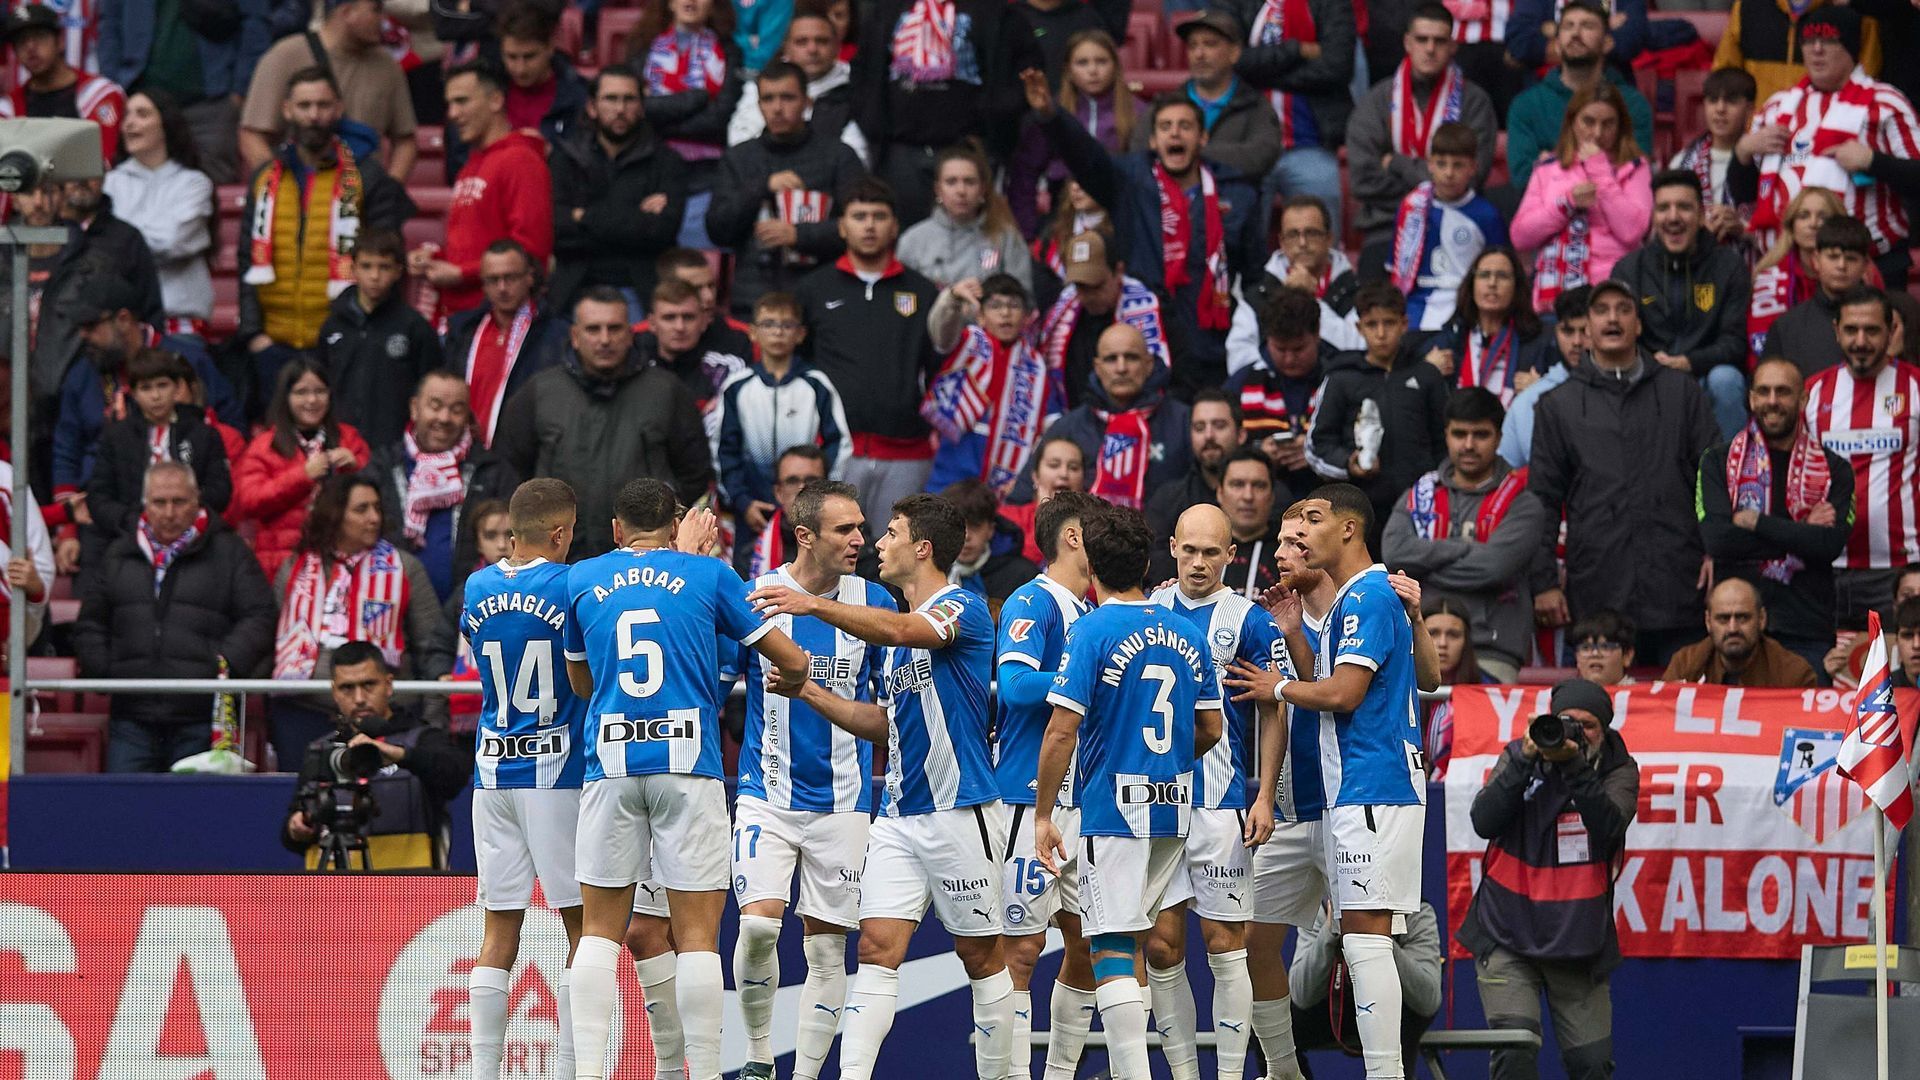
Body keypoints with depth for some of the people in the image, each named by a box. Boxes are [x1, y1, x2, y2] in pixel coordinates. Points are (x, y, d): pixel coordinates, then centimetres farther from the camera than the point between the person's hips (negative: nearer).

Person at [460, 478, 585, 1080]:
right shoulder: (571, 586, -10)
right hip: (560, 772, -5)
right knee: (585, 924, 1)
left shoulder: (476, 589, 6)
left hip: (492, 774, 5)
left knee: (499, 931, 6)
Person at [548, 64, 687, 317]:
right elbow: (554, 226, -2)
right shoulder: (565, 157, 13)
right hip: (576, 293, 1)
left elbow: (662, 229, -7)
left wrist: (587, 219, -3)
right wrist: (635, 219, -5)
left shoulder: (666, 162, 8)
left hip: (641, 292, -1)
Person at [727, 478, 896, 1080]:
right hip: (767, 796, -2)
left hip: (842, 800, 2)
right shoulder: (752, 598, -5)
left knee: (826, 946, 2)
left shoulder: (873, 602, 1)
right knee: (759, 923, -17)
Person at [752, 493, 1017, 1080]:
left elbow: (902, 630, -30)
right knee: (877, 946, -5)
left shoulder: (964, 609, -9)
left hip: (960, 810, -7)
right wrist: (810, 693, 15)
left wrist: (815, 604, -41)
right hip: (898, 814, 7)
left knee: (981, 955, 3)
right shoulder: (899, 633, 18)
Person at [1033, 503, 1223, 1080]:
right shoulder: (1184, 632, 8)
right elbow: (1211, 728, 14)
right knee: (1159, 946, 17)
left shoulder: (1091, 632, -10)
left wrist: (1043, 815, -8)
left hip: (1113, 814, -6)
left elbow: (1062, 731, -15)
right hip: (1175, 811, 6)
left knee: (1113, 954, -6)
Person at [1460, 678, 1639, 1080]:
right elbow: (1484, 821, -13)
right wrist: (1525, 760, -22)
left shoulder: (1618, 770, 1)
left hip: (1579, 940, 1)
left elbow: (1608, 827, -19)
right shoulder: (1518, 756, 1)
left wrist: (1574, 764, -29)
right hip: (1509, 936, -1)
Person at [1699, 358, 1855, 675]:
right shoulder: (1719, 462, 9)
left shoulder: (1834, 470, 10)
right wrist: (1802, 530, -6)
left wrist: (1754, 522, -8)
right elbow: (1716, 538, -7)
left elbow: (1832, 544, -7)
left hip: (1807, 634, 0)